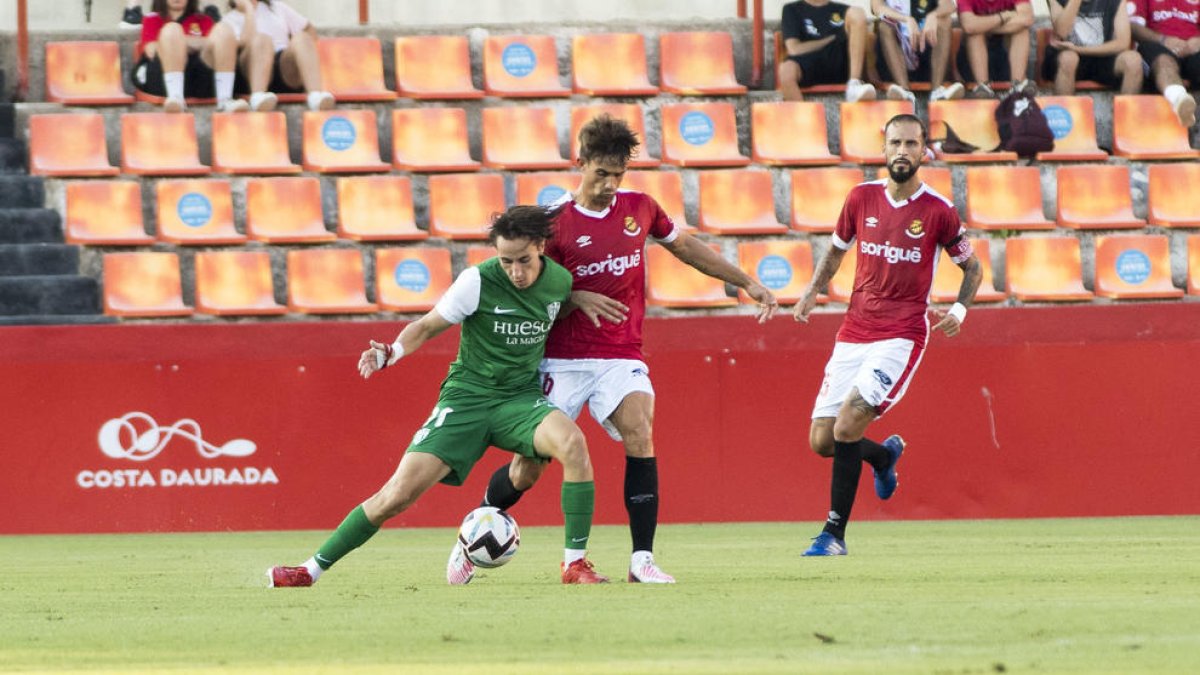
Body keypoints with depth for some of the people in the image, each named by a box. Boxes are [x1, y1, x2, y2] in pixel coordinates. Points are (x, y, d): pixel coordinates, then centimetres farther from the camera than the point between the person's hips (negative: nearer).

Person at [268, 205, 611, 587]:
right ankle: (312, 569, 3)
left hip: (521, 398, 2)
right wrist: (391, 354, -22)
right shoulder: (478, 281, -14)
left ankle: (575, 564, -23)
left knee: (572, 442, -31)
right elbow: (428, 326, -7)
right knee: (400, 493, -11)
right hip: (467, 398, -2)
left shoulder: (561, 282, -3)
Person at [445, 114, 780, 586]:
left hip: (622, 359, 2)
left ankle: (643, 559, -22)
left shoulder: (639, 208, 4)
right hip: (563, 362, -2)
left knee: (640, 436, -24)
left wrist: (746, 283, 21)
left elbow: (685, 247, 21)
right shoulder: (555, 223, -7)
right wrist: (578, 299, -19)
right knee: (527, 469, 0)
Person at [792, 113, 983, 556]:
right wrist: (812, 291, 4)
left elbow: (972, 267, 8)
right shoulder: (861, 199, 4)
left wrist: (959, 310, -10)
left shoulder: (938, 212, -6)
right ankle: (884, 455, 35)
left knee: (846, 426, -21)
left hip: (901, 336, -5)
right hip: (853, 333, 5)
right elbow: (836, 250, 20)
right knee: (821, 441, 1)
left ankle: (835, 533, -11)